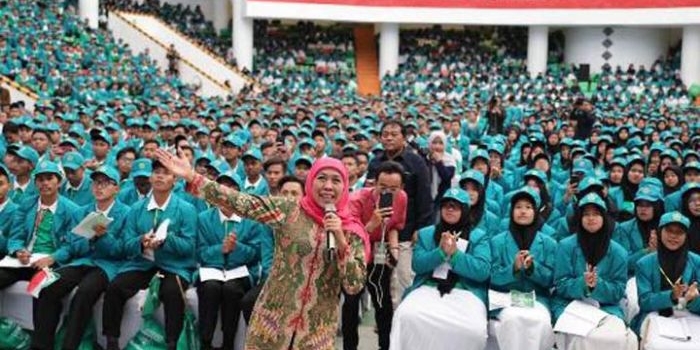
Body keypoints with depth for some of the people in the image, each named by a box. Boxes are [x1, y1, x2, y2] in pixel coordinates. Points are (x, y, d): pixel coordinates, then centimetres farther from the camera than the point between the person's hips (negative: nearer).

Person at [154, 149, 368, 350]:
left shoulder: (352, 232, -1)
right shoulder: (288, 210, -3)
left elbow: (355, 286, -6)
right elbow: (241, 202, -12)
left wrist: (340, 240, -17)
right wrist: (191, 177, -19)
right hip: (273, 318, 0)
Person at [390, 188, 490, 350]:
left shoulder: (478, 236, 13)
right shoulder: (425, 234, 19)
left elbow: (483, 271, -1)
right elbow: (417, 265, 5)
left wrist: (455, 254, -9)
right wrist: (441, 252, -9)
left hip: (465, 292, -1)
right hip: (428, 289, 1)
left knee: (474, 330, -31)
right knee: (406, 315, -31)